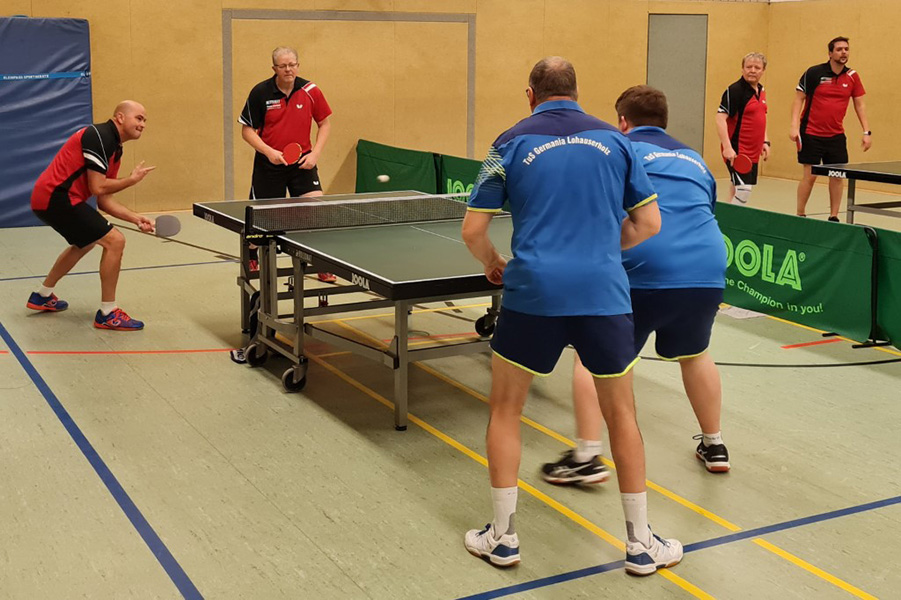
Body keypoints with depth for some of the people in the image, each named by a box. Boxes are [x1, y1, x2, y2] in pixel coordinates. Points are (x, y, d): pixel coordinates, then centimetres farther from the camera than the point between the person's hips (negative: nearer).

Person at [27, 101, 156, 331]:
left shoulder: (114, 149, 16)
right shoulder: (100, 137, -15)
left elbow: (104, 201, 15)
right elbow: (97, 188, -20)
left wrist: (135, 218, 4)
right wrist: (132, 179, -7)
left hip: (49, 198, 11)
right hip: (57, 197, -11)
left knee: (86, 242, 32)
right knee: (115, 241, -12)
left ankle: (42, 296, 43)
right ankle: (107, 314, -4)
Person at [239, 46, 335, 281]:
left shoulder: (310, 91, -4)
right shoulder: (260, 92, -8)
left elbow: (325, 123, 6)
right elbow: (247, 130, -2)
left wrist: (315, 153, -7)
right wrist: (269, 152, -16)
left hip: (302, 162, 1)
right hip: (269, 163, -1)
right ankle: (251, 260, 34)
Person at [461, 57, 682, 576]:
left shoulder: (512, 143, 4)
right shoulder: (614, 139, 9)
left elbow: (473, 230, 2)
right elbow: (648, 224, 9)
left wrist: (494, 265, 22)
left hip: (533, 291, -1)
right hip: (604, 291, 2)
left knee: (505, 410, 17)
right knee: (621, 413, 17)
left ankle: (503, 538, 20)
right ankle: (641, 543, 23)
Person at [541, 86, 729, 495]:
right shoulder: (694, 159, 25)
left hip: (644, 272, -6)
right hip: (708, 268, 6)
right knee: (694, 353, 29)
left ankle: (587, 457, 2)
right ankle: (714, 446, 37)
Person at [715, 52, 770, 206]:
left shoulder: (761, 91, 12)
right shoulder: (734, 90, -13)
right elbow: (720, 119, -19)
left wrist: (765, 142, 17)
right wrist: (727, 147, -28)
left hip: (753, 152, 8)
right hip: (736, 152, -8)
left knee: (742, 189, 15)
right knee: (743, 190, -16)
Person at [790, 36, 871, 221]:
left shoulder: (852, 76, 3)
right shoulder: (813, 73, -8)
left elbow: (859, 104, 9)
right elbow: (799, 99, -4)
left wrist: (866, 132, 3)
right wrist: (794, 126, -15)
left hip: (836, 135, 4)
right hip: (811, 134, -4)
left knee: (837, 176, 3)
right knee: (810, 176, -4)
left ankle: (833, 217, 14)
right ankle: (800, 216, 9)